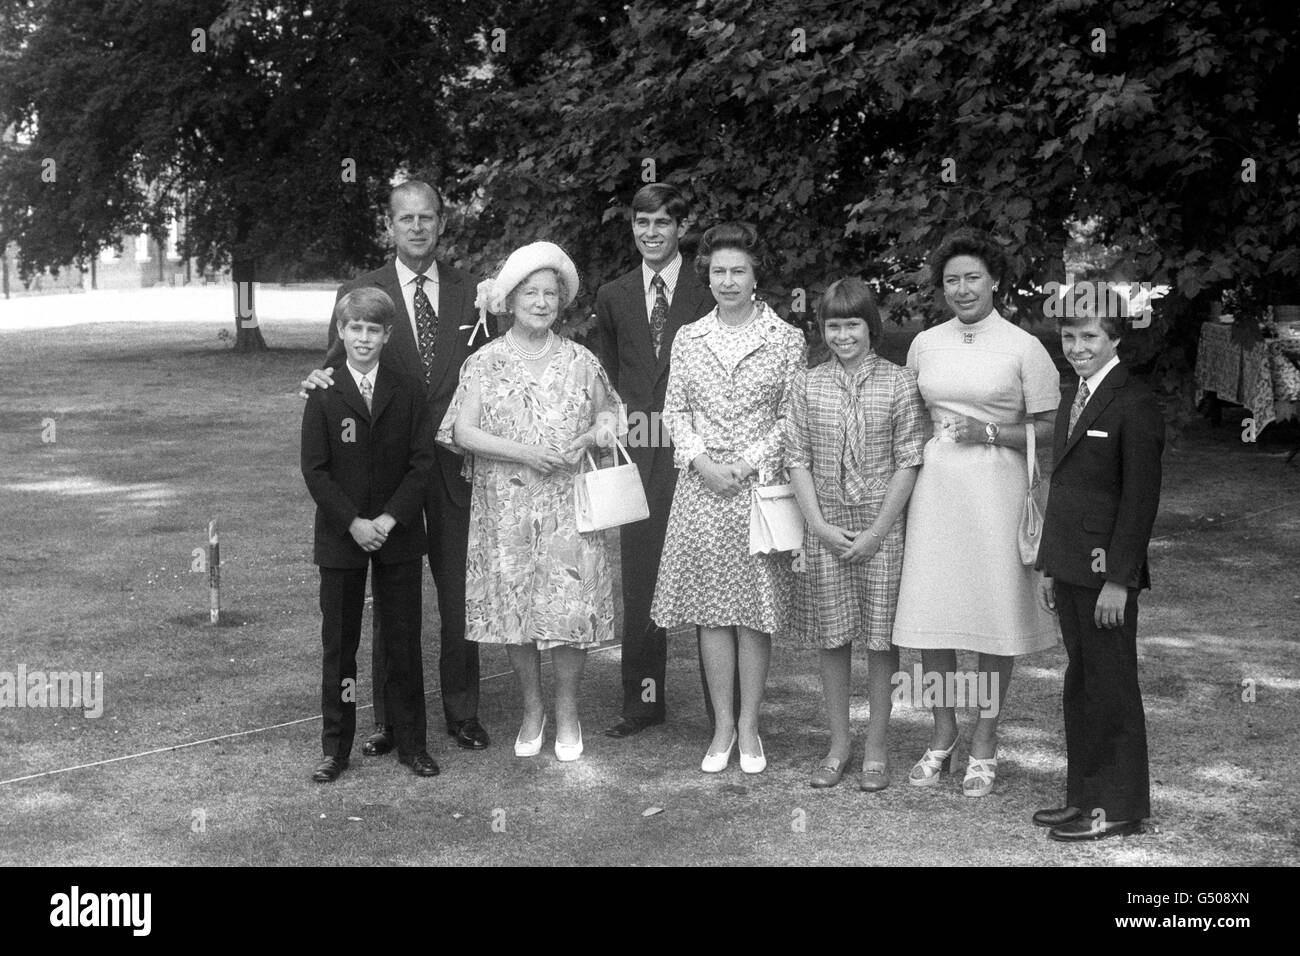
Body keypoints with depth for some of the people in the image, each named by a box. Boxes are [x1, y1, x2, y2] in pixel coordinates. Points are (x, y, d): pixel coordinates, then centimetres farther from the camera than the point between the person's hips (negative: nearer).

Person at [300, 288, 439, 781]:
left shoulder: (408, 393, 3)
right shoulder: (323, 395, 0)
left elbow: (422, 461, -3)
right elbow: (314, 469, -4)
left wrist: (390, 518, -14)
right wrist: (352, 522, -15)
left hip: (398, 534, 1)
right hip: (340, 536, 0)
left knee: (403, 640, 6)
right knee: (338, 643, 6)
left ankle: (411, 742, 16)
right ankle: (335, 747, 16)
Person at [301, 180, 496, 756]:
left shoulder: (472, 292, 6)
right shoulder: (359, 293, 1)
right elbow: (341, 368, 2)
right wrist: (321, 380, -22)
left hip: (456, 465, 1)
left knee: (460, 594, 7)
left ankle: (462, 713, 21)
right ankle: (390, 720, 17)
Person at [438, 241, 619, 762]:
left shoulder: (579, 360, 6)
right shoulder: (486, 362, 2)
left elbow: (606, 408, 18)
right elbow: (462, 431, -4)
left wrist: (603, 426, -6)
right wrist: (523, 452, -16)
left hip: (568, 504, 0)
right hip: (505, 508, 0)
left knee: (571, 603, -4)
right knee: (513, 606, 4)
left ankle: (567, 712, 14)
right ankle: (531, 709, 22)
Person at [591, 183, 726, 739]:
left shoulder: (708, 296, 1)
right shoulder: (613, 297, 13)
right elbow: (602, 380, 16)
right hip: (636, 454, 4)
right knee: (639, 581, 7)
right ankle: (643, 700, 17)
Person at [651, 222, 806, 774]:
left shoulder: (786, 339, 1)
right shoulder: (688, 339, 8)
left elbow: (791, 417, 0)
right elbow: (674, 410, 7)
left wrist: (748, 464, -11)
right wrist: (702, 462, -8)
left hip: (760, 485, -2)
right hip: (702, 484, 2)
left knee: (754, 608, 2)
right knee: (710, 609, 4)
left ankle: (749, 727, 14)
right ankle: (722, 726, 15)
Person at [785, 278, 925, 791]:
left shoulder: (900, 382, -2)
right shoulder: (807, 384, 4)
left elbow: (908, 461, -4)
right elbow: (797, 459, 3)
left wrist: (877, 530, -10)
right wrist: (819, 524, -7)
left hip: (881, 523, -2)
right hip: (824, 526, 2)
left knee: (881, 636, 4)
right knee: (830, 635, 8)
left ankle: (876, 748, 16)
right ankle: (838, 744, 21)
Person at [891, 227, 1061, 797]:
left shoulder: (1023, 348, -1)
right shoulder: (925, 344, 9)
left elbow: (1048, 430, -1)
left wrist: (988, 433, -13)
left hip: (995, 488, -3)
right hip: (934, 487, 3)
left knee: (995, 618, 2)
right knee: (932, 615, 3)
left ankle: (984, 747, 15)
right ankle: (942, 736, 20)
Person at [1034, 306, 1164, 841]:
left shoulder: (1135, 405, -12)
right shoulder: (1072, 402, 16)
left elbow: (1140, 497, -16)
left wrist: (1118, 579, -18)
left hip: (1106, 572, -8)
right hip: (1070, 569, 8)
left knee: (1111, 685, 1)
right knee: (1080, 683, 14)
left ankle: (1119, 807, 11)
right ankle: (1083, 795, 24)